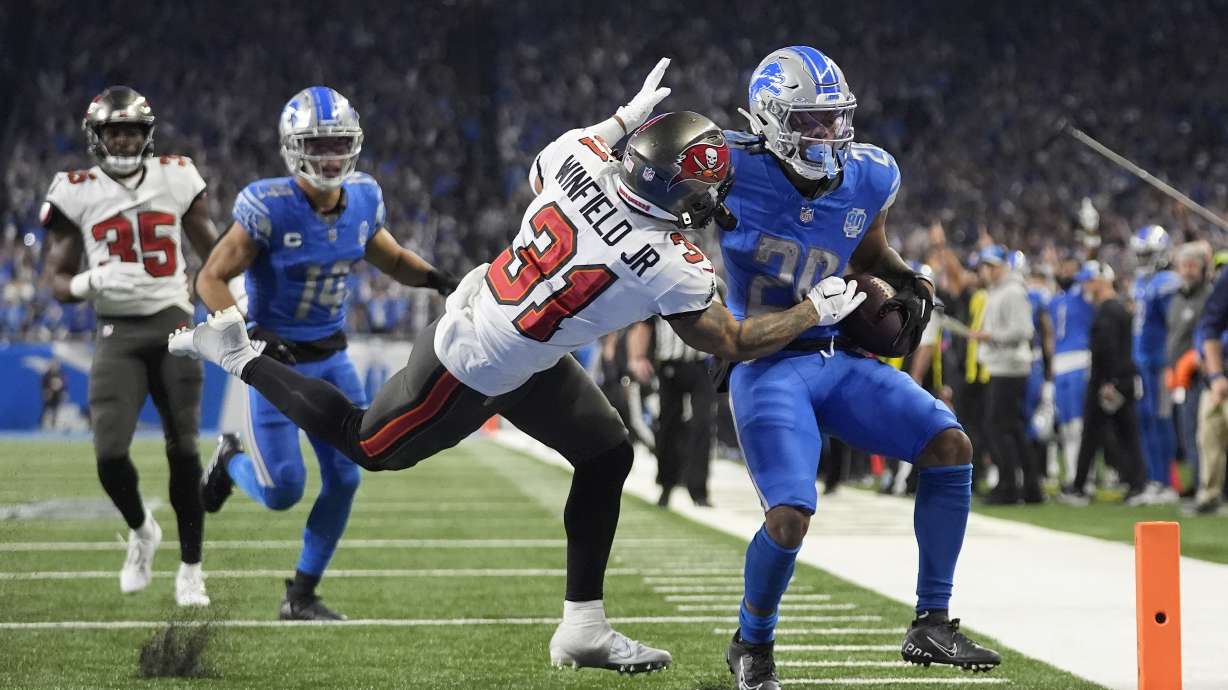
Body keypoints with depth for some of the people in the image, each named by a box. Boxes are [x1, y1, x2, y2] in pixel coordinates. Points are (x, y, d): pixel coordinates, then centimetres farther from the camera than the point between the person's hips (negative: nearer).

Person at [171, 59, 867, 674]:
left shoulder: (582, 160, -13)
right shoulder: (668, 266, -31)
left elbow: (540, 168, 14)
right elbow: (732, 344, -15)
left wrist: (625, 117, 18)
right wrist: (817, 312, -6)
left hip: (470, 309, 8)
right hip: (474, 372, -8)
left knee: (607, 455, 13)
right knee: (365, 445, 18)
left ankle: (585, 625, 22)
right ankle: (239, 357, 27)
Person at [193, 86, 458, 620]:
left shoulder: (363, 199, -4)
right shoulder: (269, 207, -21)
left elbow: (392, 258, 14)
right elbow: (211, 279, -16)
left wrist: (435, 278, -7)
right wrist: (250, 337, -29)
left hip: (331, 359, 5)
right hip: (277, 360, -5)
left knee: (344, 478, 0)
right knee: (283, 491, -6)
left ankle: (301, 595, 16)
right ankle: (232, 459, 31)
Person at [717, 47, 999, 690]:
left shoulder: (869, 179, 0)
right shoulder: (735, 173, -14)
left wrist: (909, 284, 2)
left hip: (840, 357, 6)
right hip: (766, 364, -6)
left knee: (950, 446, -8)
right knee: (789, 517, -21)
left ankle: (931, 625, 2)